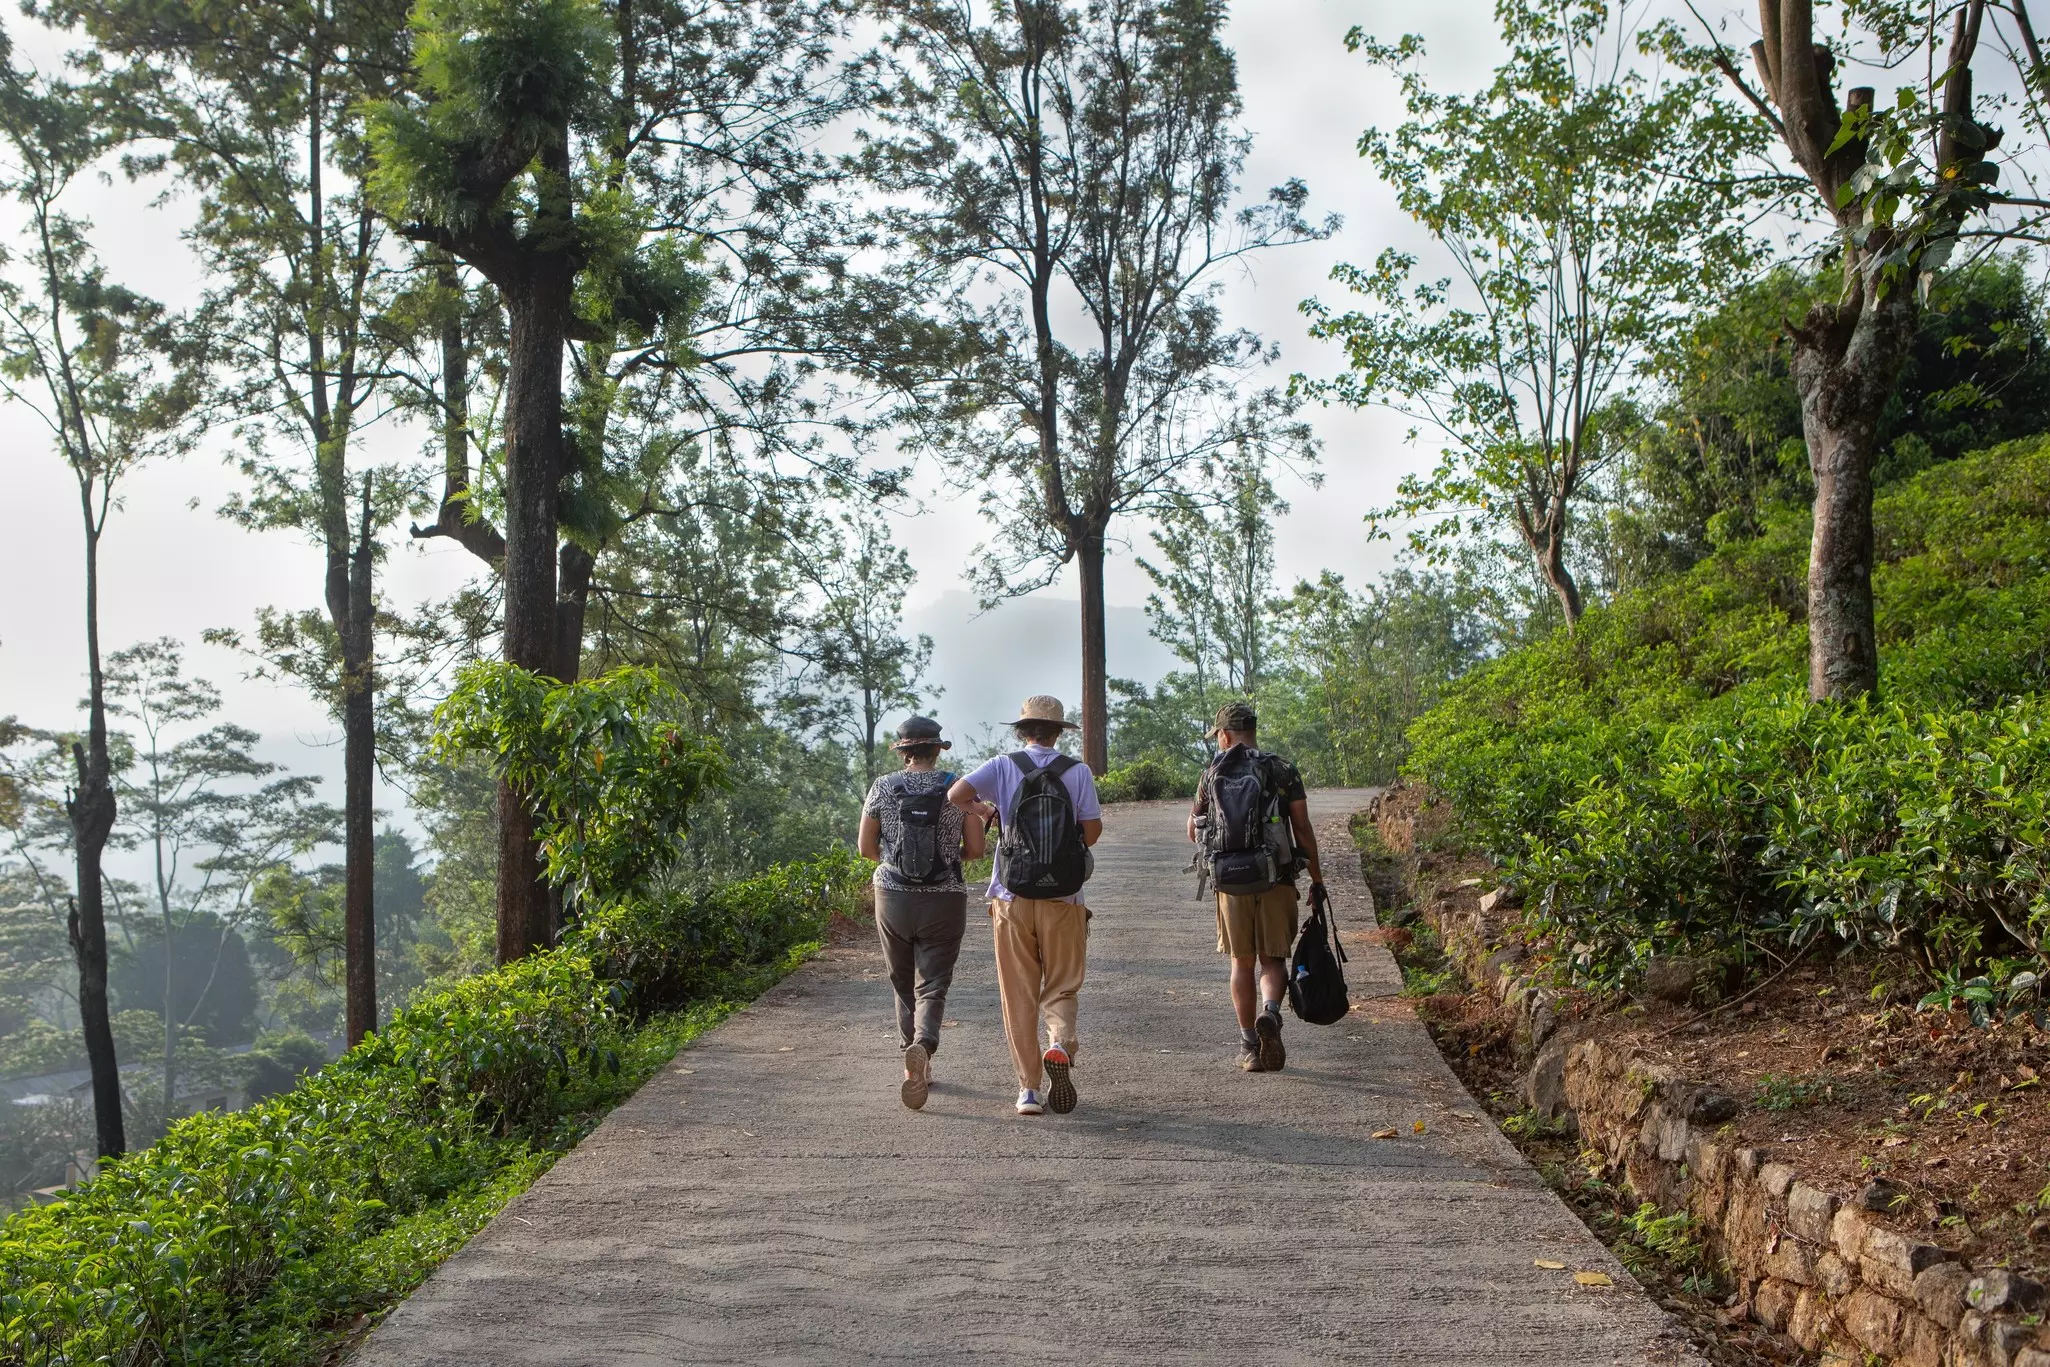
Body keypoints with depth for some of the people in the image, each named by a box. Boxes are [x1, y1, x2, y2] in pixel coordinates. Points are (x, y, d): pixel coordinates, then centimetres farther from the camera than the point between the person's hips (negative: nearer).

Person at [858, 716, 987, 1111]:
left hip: (893, 898, 1)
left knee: (903, 984, 17)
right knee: (932, 986, 0)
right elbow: (976, 848, 0)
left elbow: (865, 847, 3)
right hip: (944, 900, -1)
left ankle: (913, 1057, 22)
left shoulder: (882, 788, -1)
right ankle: (922, 1045, -27)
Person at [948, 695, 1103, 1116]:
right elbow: (1093, 830, -4)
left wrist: (983, 811, 7)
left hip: (1012, 899, 0)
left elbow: (957, 794, -14)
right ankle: (1060, 1044, -18)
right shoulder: (1078, 771, -1)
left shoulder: (1004, 766, -1)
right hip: (1063, 900, 0)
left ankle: (1029, 1088, 6)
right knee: (1061, 988, 12)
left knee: (1019, 995, 8)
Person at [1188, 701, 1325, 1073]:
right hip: (1276, 881, -1)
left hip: (1230, 882, 1)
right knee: (1272, 959, 9)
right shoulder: (1284, 771, 1)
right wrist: (1316, 878, 8)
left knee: (1242, 963, 11)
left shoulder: (1212, 775, 4)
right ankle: (1270, 1011, -20)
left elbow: (1193, 830, 13)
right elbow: (1303, 829, -1)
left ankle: (1249, 1046, 12)